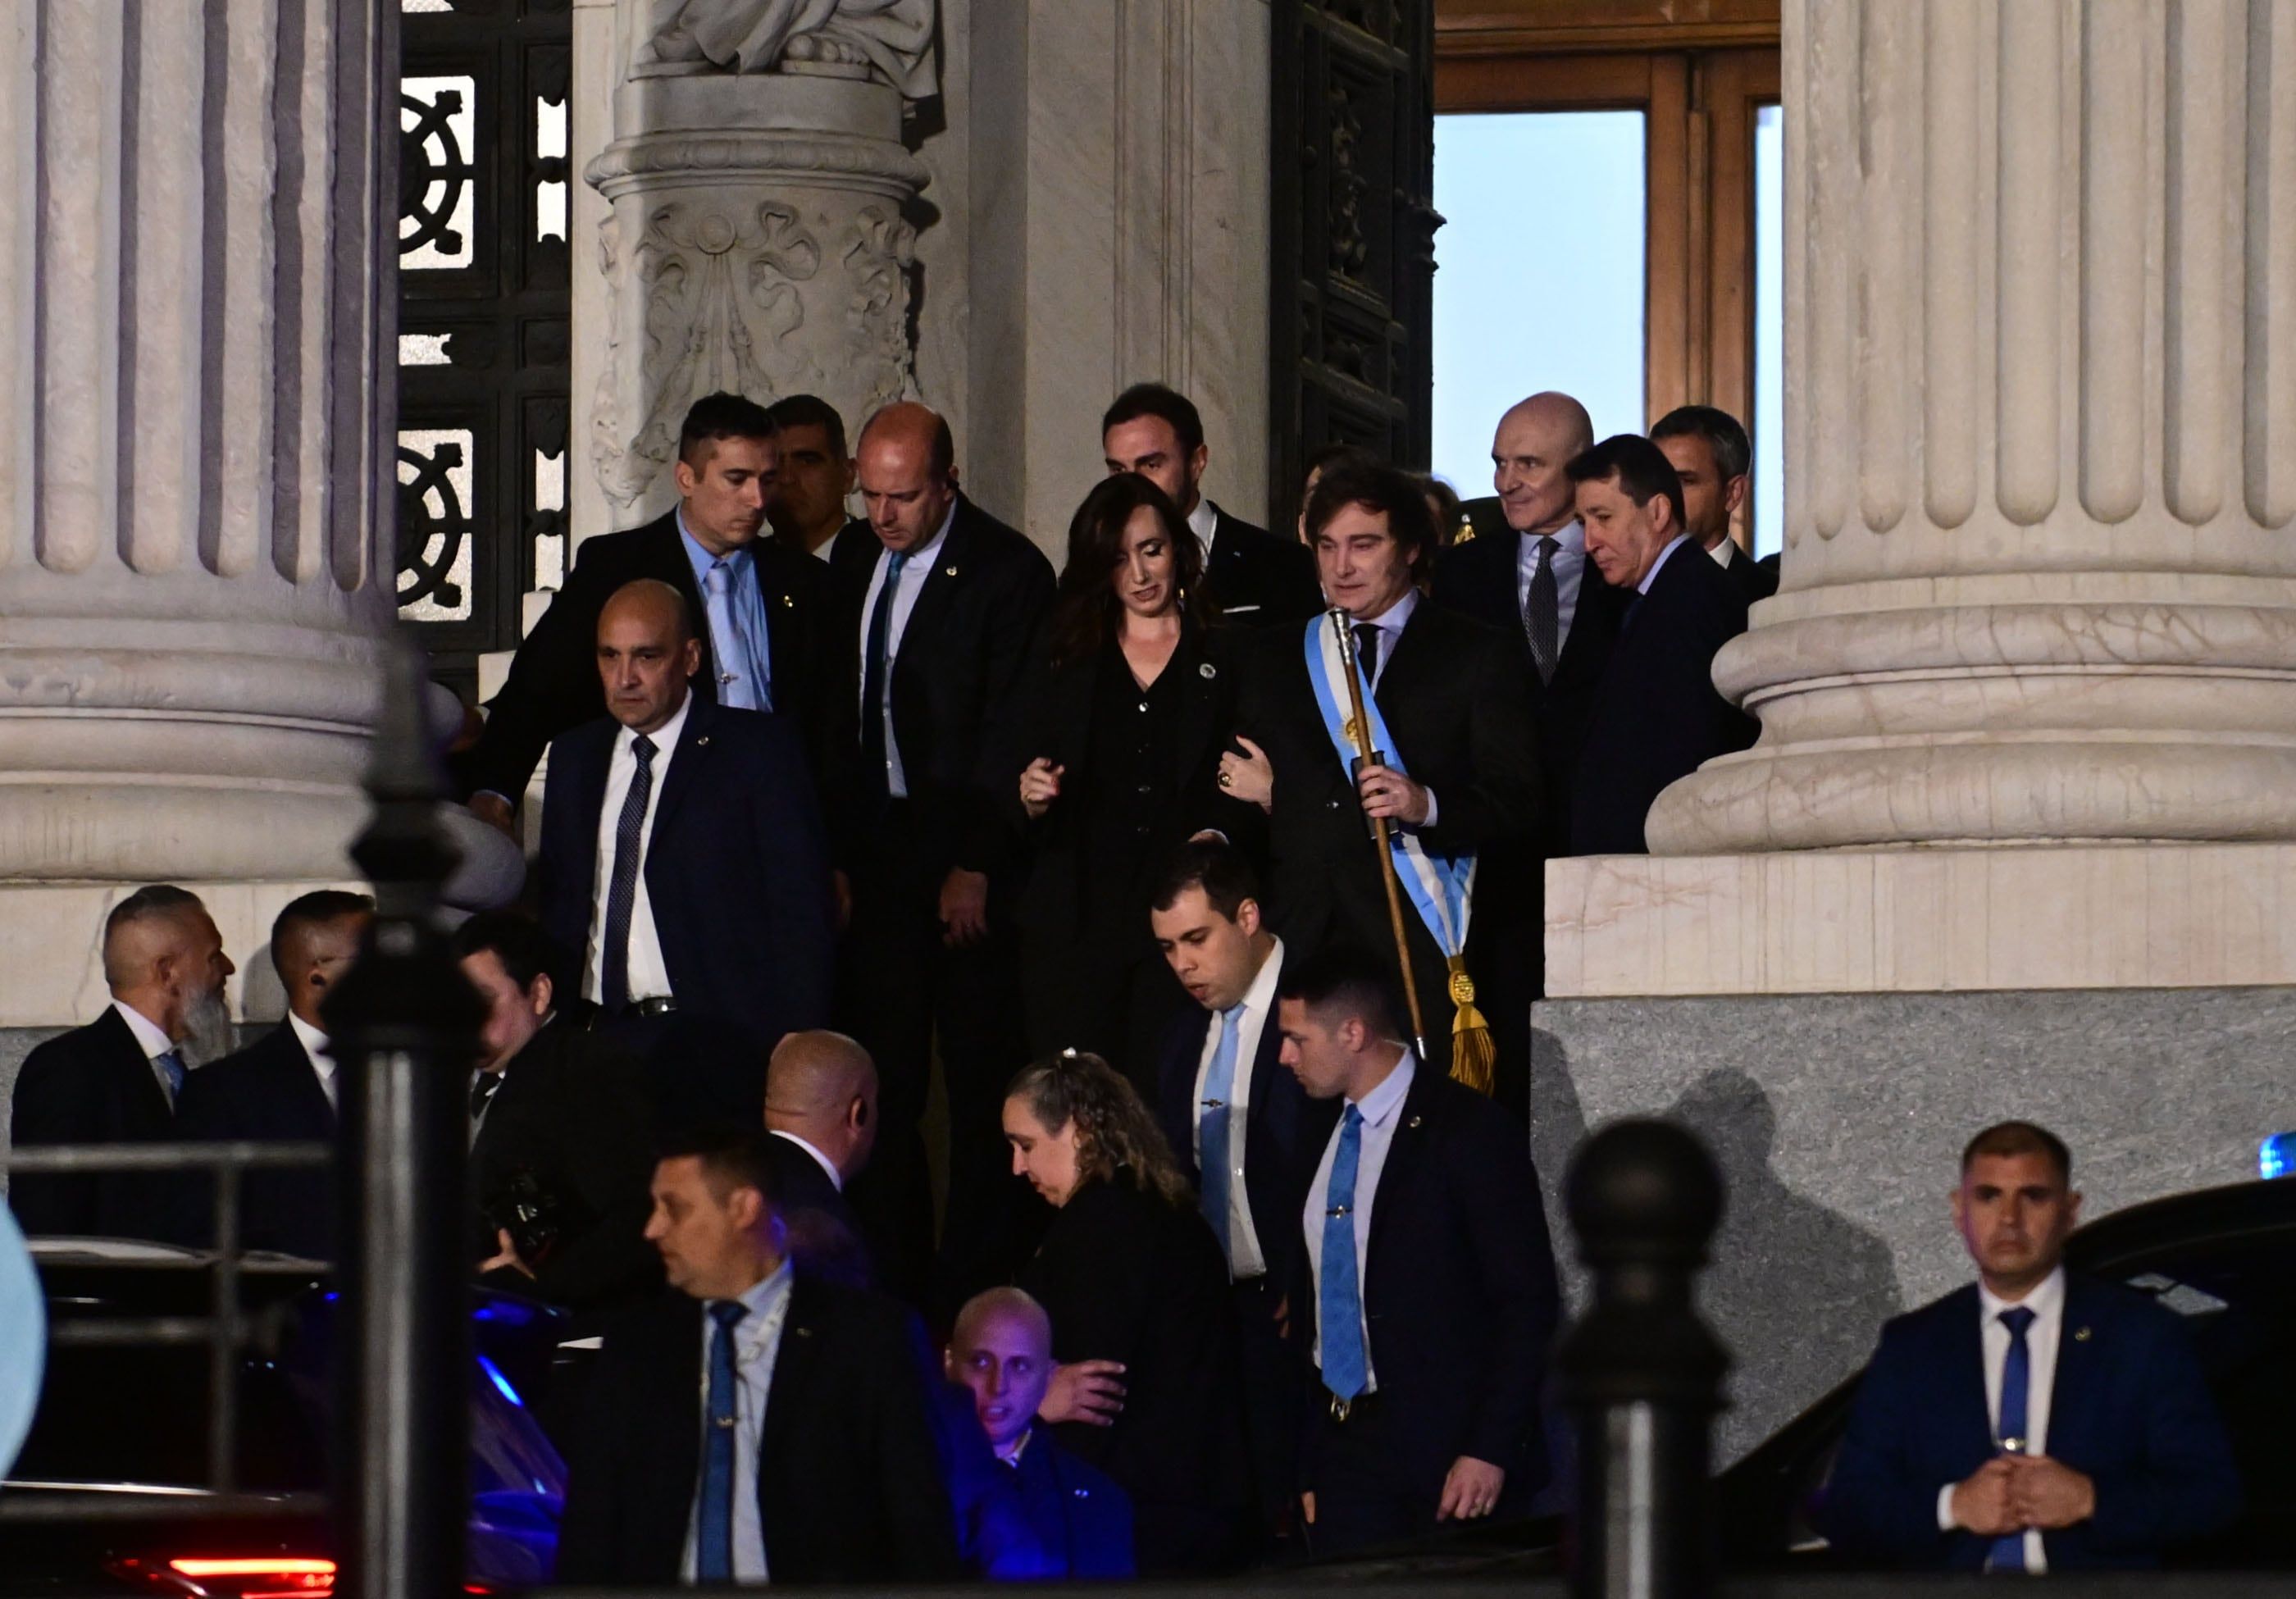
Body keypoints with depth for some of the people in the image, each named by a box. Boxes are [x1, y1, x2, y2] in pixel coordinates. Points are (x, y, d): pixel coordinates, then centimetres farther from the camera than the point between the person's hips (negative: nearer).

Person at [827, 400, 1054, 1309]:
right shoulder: (853, 560, 11)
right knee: (880, 1080, 5)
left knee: (981, 1080, 0)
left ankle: (977, 1291, 5)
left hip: (968, 863, -6)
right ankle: (889, 1290, 9)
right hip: (872, 851, 6)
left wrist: (976, 867, -15)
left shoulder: (1006, 571, -8)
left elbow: (1008, 736, -11)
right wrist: (834, 849, 9)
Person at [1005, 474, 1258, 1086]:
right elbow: (1014, 777, 14)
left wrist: (1221, 833, -12)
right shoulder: (1061, 662, 16)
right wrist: (1031, 800, -7)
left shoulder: (1225, 660, 8)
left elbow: (1250, 797, 6)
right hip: (1076, 924, 2)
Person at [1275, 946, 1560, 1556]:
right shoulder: (1323, 1138, 13)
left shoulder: (1469, 1133, -9)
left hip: (1444, 1459, -6)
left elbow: (1528, 1304, -12)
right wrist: (1308, 1467, 12)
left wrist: (1490, 1452, -17)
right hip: (1342, 1452, 6)